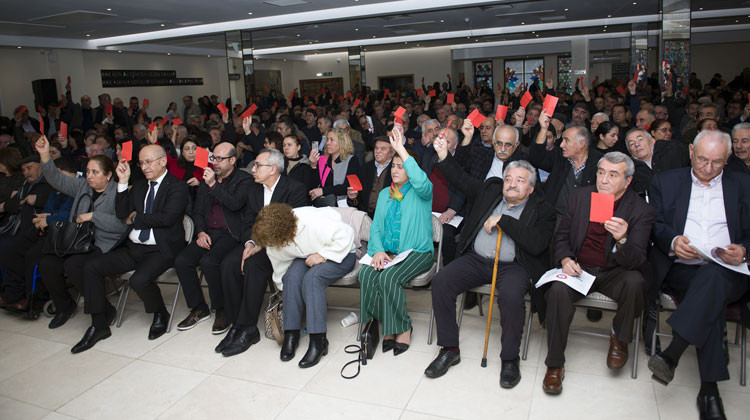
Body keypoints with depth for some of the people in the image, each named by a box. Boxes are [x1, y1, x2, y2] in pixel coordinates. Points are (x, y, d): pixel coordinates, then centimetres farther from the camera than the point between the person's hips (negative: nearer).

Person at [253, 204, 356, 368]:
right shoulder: (273, 239, -13)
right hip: (308, 256, 6)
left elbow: (346, 234, -28)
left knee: (312, 278, -32)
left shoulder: (314, 222, -35)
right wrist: (284, 295, 11)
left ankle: (318, 341, -29)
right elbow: (279, 270, 2)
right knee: (292, 275, -26)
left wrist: (324, 255, -29)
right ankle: (291, 334, -16)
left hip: (341, 254, -5)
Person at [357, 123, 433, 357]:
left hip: (417, 252, -5)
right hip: (387, 252, 5)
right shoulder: (385, 194, 18)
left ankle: (402, 328, -10)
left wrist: (401, 149, -26)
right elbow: (375, 226, 13)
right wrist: (378, 250, -7)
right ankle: (387, 327, -12)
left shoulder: (421, 192, 0)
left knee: (389, 278, -31)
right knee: (366, 274, -25)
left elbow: (421, 182, -27)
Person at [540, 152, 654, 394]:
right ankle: (554, 365, -15)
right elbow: (562, 236, 11)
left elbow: (637, 261, -14)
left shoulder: (641, 210, -7)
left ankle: (619, 338, -1)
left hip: (613, 272, -1)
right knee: (558, 290, -30)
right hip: (578, 269, 1)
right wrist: (565, 259, -11)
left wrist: (623, 240, -36)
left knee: (634, 282, -33)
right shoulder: (579, 196, 2)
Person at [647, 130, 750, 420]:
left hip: (726, 272, 1)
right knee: (712, 301, -32)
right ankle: (709, 388, -29)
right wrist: (673, 241, -14)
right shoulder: (666, 182, 17)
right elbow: (655, 224, 7)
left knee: (711, 278, -37)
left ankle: (672, 353, -43)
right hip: (680, 269, 0)